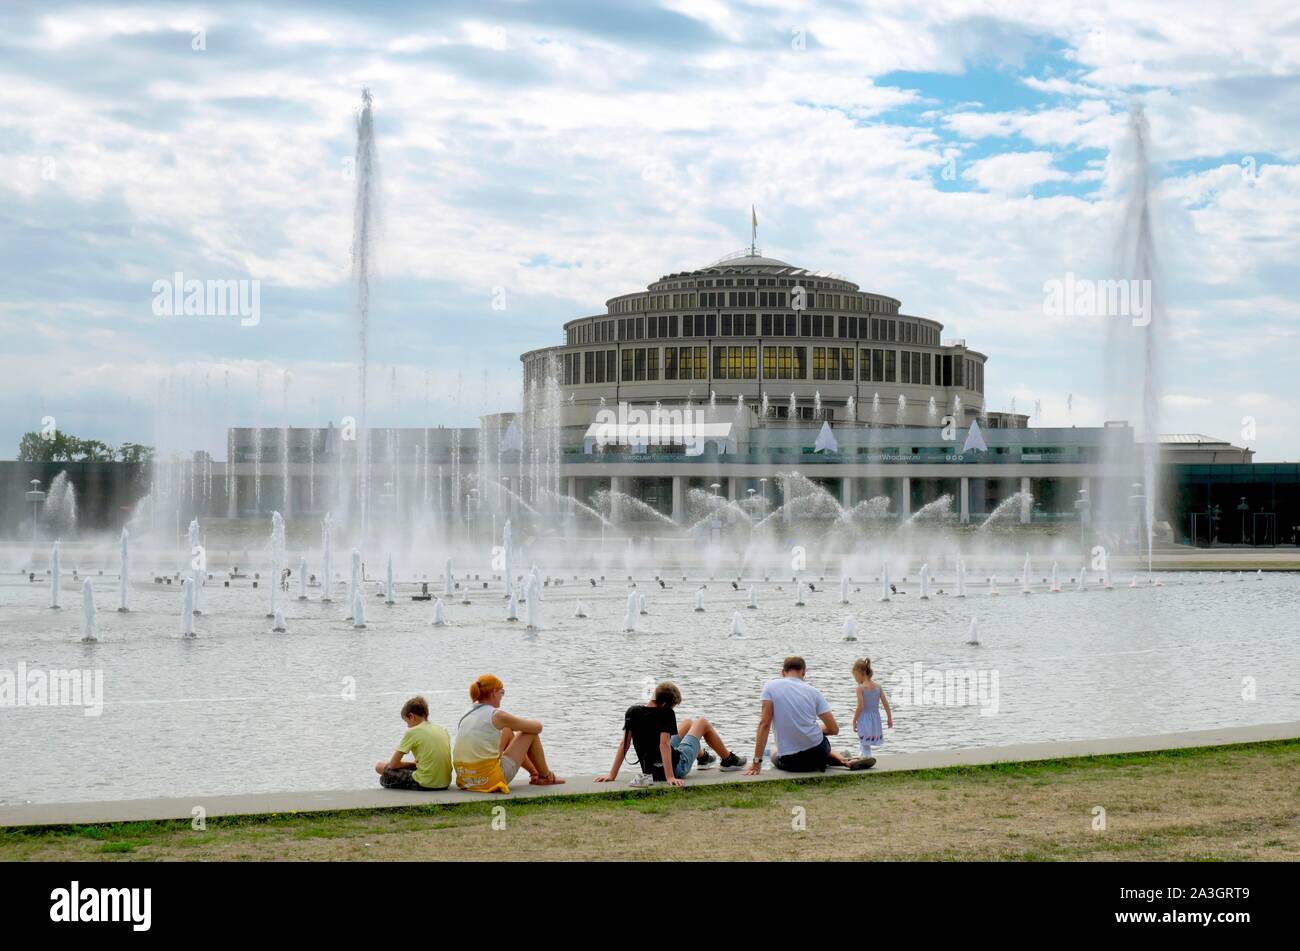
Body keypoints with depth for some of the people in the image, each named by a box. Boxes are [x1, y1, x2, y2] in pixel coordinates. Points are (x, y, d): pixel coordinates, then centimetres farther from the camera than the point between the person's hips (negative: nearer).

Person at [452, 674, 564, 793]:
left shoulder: (466, 716, 9)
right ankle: (546, 777, 27)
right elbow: (537, 727, -1)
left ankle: (534, 772, 42)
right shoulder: (496, 715, -10)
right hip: (489, 780, -7)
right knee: (531, 734, 7)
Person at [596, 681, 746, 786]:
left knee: (688, 724, 29)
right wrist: (670, 778, -34)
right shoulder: (665, 714, -24)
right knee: (702, 723, 15)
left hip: (650, 771, 6)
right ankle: (728, 760, 32)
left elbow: (624, 744, -8)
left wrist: (611, 775, -6)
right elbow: (664, 744, -32)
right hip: (677, 767, -6)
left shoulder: (633, 711, -9)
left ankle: (702, 757, 56)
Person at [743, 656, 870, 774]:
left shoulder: (771, 687, -5)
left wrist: (756, 762, -10)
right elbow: (834, 729, 0)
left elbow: (764, 724, -11)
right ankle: (845, 762, 16)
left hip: (790, 762, -3)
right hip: (818, 753, 3)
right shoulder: (813, 691, 1)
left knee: (774, 754, 36)